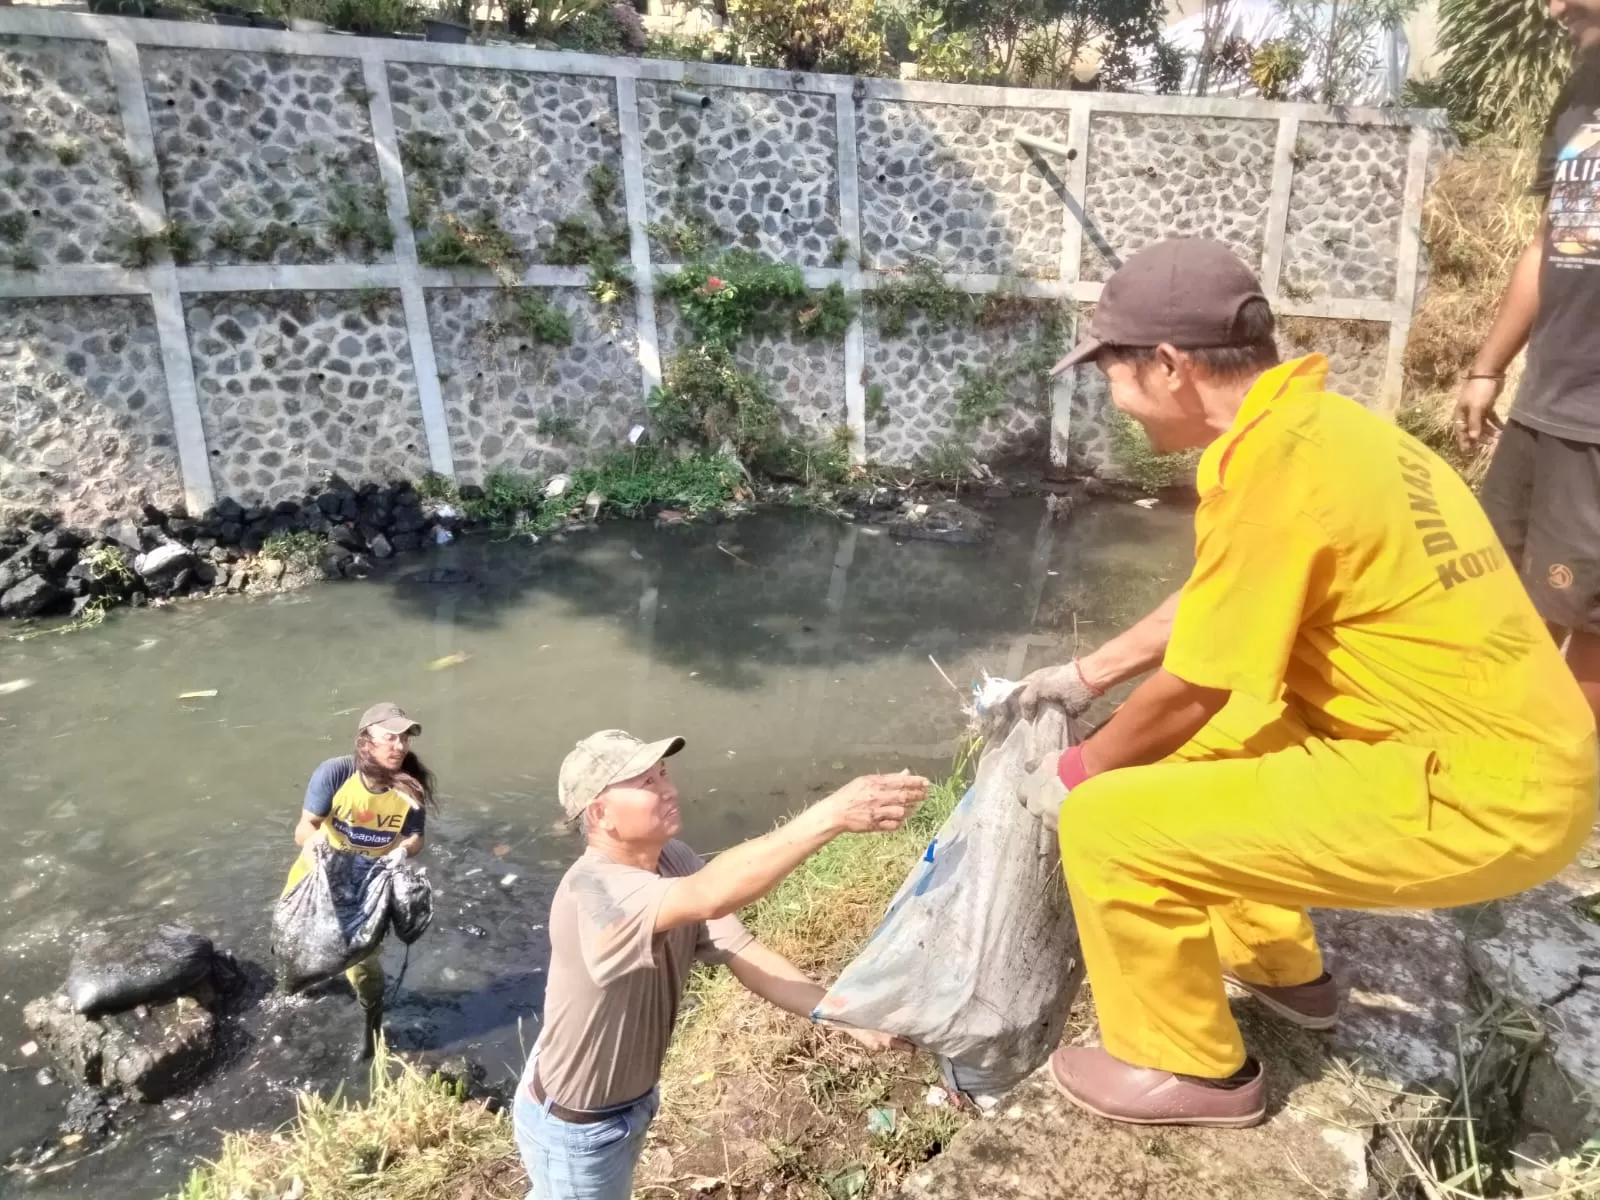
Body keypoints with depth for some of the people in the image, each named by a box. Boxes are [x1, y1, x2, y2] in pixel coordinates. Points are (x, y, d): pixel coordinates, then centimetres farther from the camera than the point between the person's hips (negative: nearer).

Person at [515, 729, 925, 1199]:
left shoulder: (673, 861, -14)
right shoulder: (593, 891, -38)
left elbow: (744, 953, -15)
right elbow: (711, 897, -56)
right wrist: (832, 815, -62)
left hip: (629, 1099, 7)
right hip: (575, 1126, -7)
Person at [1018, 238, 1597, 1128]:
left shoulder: (1273, 468, -23)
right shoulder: (1311, 424, 7)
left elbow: (1187, 692, -15)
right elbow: (1213, 600, 20)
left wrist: (1075, 774, 3)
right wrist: (1089, 674, 27)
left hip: (1480, 798, -10)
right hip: (1514, 755, 10)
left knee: (1106, 824, -12)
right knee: (1198, 745, 23)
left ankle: (1189, 1067, 12)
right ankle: (1282, 969, 36)